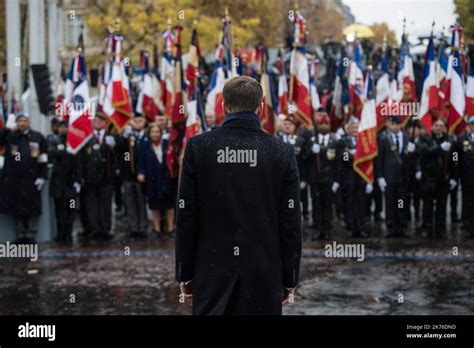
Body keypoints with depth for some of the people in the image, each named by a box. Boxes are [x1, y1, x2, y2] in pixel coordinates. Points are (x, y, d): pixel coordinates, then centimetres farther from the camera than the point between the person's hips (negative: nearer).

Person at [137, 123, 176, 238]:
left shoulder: (168, 144, 0)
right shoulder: (145, 147, 0)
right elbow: (141, 162, 0)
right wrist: (141, 173, -16)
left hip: (168, 180, 0)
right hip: (153, 182, 0)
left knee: (170, 206, 8)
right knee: (155, 207, 8)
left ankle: (170, 228, 18)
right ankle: (157, 229, 19)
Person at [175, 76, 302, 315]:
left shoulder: (198, 147, -3)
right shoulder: (282, 152, -2)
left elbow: (186, 217, -1)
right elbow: (291, 222, 0)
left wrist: (185, 273, 8)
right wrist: (289, 279, 8)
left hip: (212, 272, 0)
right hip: (264, 276, 0)